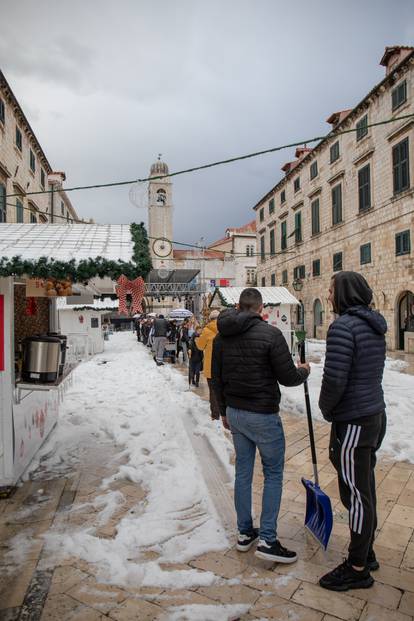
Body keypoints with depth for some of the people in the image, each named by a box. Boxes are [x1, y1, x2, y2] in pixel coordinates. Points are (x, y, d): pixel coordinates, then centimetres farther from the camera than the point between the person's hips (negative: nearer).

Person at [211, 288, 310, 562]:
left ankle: (245, 533, 29)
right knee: (273, 474, 10)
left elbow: (217, 379, 9)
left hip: (234, 413, 6)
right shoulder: (270, 334, -17)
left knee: (243, 472, 16)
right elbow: (287, 378, -15)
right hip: (263, 415, -6)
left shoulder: (222, 336, 2)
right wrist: (304, 371, 8)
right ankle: (267, 540, 13)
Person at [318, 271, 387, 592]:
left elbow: (334, 379, -24)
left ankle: (358, 569, 22)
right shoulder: (374, 325, 9)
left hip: (353, 421, -9)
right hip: (375, 414, 9)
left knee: (356, 493, 5)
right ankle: (367, 553, 38)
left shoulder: (343, 326, -20)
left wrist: (325, 407, -4)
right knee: (365, 488, 21)